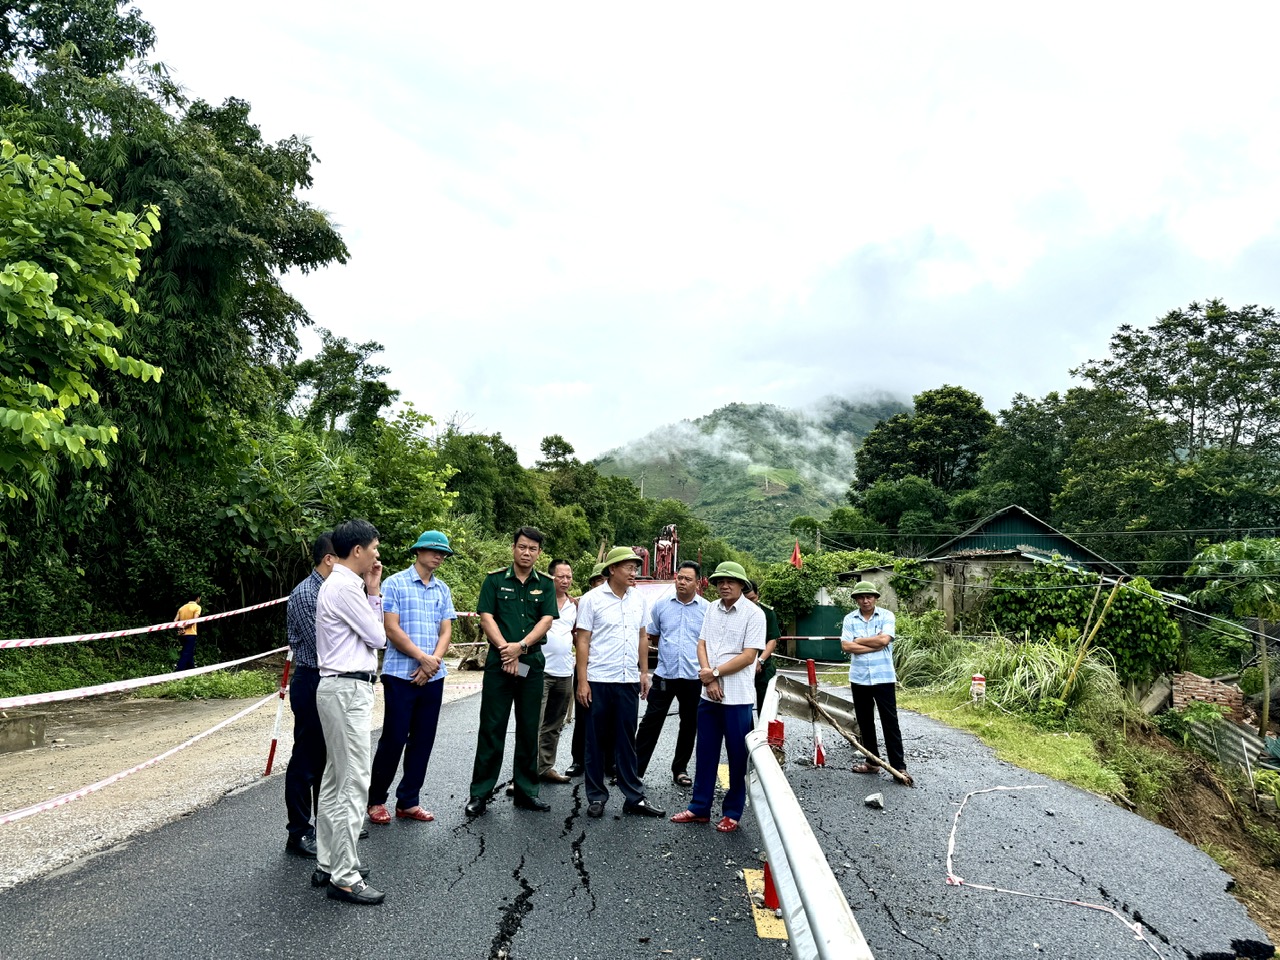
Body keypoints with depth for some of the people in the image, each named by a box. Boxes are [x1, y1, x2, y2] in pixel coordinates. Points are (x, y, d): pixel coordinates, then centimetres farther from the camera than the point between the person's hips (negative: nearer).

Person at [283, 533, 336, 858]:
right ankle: (299, 833, 15)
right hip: (312, 683, -9)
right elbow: (320, 647, -21)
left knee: (328, 757, 17)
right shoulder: (305, 594, -17)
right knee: (306, 760, 2)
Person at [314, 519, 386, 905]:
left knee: (334, 780, 16)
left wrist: (373, 591, 9)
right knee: (354, 784, -6)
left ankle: (327, 865, 26)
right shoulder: (344, 587, -17)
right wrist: (369, 592, 5)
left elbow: (369, 630, 16)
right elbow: (378, 637, -11)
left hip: (341, 688, 11)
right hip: (348, 690, -11)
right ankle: (345, 878, 1)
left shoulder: (340, 584, 15)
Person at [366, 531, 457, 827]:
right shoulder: (395, 583, -4)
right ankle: (376, 800, 18)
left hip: (433, 677, 5)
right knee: (393, 739, 0)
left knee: (422, 741, 9)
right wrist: (423, 658, -13)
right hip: (400, 674, -5)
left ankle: (408, 802, 21)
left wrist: (434, 662, -9)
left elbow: (446, 631, 7)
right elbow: (391, 628, -10)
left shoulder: (443, 590, 11)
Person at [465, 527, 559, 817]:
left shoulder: (545, 584, 7)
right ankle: (480, 793, 9)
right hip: (498, 663, -2)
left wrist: (520, 646, -15)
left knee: (529, 729, 8)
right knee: (491, 728, 1)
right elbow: (486, 618, -4)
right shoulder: (495, 580, 3)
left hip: (532, 664, 2)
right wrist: (505, 649, -15)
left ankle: (526, 791, 19)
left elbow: (546, 620, -2)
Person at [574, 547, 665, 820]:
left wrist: (644, 673, 11)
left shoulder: (638, 599, 7)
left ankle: (634, 797, 19)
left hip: (629, 681, 4)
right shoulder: (592, 599, -7)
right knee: (596, 742, 7)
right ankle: (596, 797, 19)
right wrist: (582, 681, -11)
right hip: (598, 681, -4)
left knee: (626, 741, 11)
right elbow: (583, 641, -7)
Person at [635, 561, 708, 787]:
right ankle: (636, 768, 11)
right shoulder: (661, 605, 2)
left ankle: (680, 768, 30)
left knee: (689, 725, 13)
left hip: (694, 676, 0)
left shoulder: (707, 609, -1)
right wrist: (668, 646, -1)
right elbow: (651, 636, 13)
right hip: (664, 674, 0)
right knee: (651, 723, 3)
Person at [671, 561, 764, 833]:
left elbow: (749, 656, -14)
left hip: (737, 698, -5)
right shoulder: (712, 609, 8)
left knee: (737, 757, 6)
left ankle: (732, 813, 19)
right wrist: (708, 679, -8)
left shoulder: (753, 613, -9)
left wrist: (715, 673, -13)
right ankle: (699, 808, 24)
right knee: (705, 754, 13)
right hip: (709, 695, 5)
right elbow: (702, 644, 7)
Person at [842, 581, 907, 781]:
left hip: (883, 678, -3)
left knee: (890, 722, -1)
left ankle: (899, 766, 4)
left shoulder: (887, 616, -3)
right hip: (859, 678, 3)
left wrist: (858, 640, -7)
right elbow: (846, 646, -9)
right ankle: (872, 761, 24)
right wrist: (875, 645, -13)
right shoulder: (849, 619, 3)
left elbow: (883, 640, -18)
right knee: (865, 722, 12)